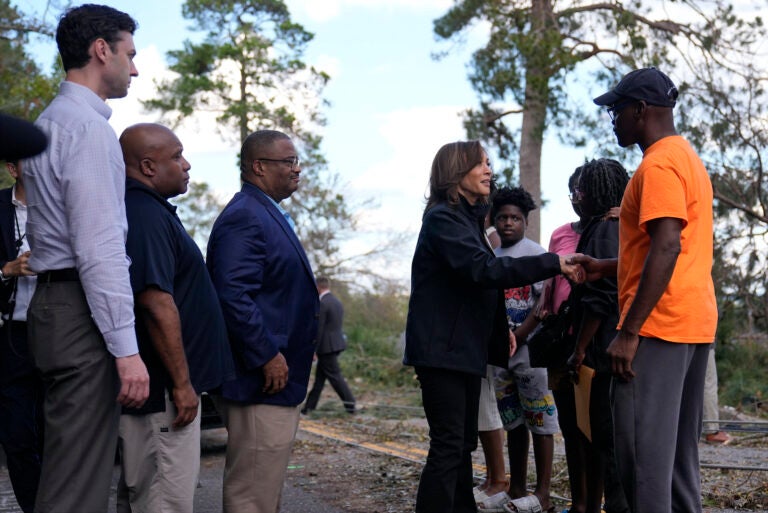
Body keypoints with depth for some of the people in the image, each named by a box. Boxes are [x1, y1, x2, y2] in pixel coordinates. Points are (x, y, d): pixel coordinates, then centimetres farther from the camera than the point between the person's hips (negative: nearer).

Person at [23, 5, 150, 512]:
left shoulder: (50, 122, 20)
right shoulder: (88, 126, -12)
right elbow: (99, 245, -19)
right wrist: (126, 347, -20)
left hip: (53, 298, 10)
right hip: (84, 310, -10)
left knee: (64, 466, 14)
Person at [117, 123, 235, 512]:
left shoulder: (145, 210, 16)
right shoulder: (147, 216, -17)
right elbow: (157, 305, -24)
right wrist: (182, 382, -19)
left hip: (148, 386, 11)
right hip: (162, 390, -11)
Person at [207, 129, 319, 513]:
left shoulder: (270, 215, 17)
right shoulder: (244, 217, -15)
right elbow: (233, 295, -25)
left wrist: (294, 352, 20)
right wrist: (268, 356, -23)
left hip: (278, 381, 11)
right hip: (262, 382, -11)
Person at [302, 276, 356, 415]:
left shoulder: (322, 304, -17)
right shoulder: (337, 302, 12)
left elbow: (318, 329, -18)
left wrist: (313, 350, -13)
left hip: (327, 346, -9)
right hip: (337, 342, 9)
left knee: (335, 376, -3)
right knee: (320, 376, 13)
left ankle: (350, 404, -3)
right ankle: (309, 406, 19)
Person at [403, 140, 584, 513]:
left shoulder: (467, 218, 17)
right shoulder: (442, 218, -13)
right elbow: (484, 270, -25)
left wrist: (500, 330, 15)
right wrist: (553, 263, -26)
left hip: (466, 349, 10)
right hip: (442, 350, -10)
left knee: (463, 443, 12)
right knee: (449, 445, -11)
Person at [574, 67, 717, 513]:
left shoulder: (659, 164, -12)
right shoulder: (687, 157, 20)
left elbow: (666, 248, -22)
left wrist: (629, 331, -23)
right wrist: (605, 267, 22)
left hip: (659, 326, -10)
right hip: (694, 323, 10)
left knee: (645, 451, -9)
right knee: (678, 451, 13)